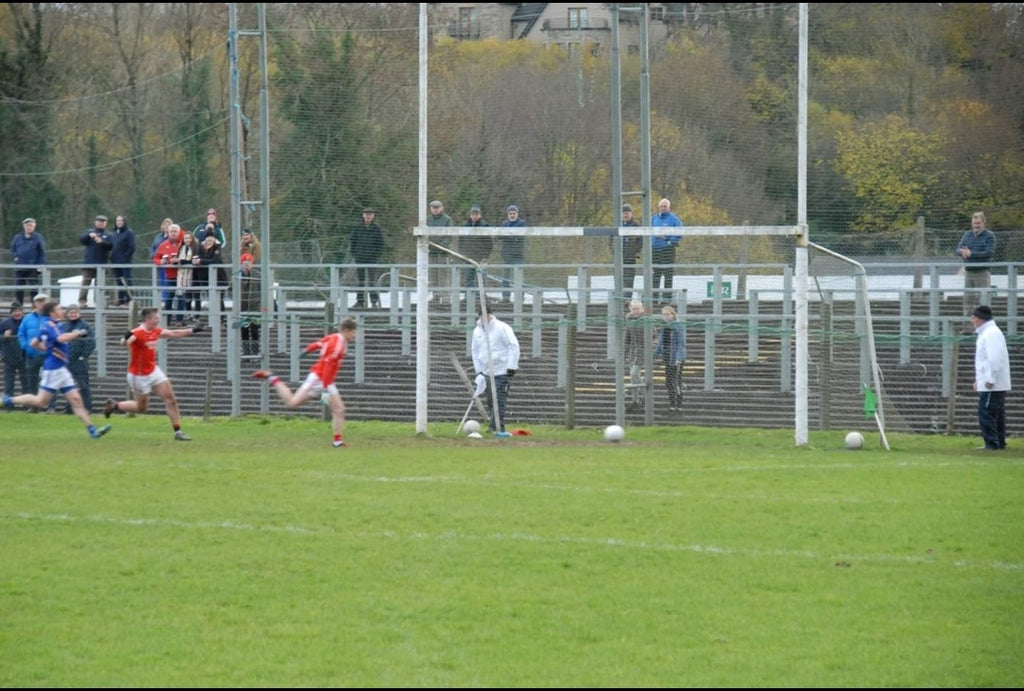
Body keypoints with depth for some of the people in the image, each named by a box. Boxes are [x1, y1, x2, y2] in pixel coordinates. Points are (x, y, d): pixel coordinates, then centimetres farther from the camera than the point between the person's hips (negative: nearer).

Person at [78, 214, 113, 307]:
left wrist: (102, 242, -20)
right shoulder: (89, 232, 13)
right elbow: (81, 240, -1)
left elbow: (111, 246, -3)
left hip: (102, 264, 0)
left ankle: (98, 302, 5)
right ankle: (82, 300, -6)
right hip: (89, 264, 0)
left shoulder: (108, 235, 12)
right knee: (85, 282, -5)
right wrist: (89, 236, -19)